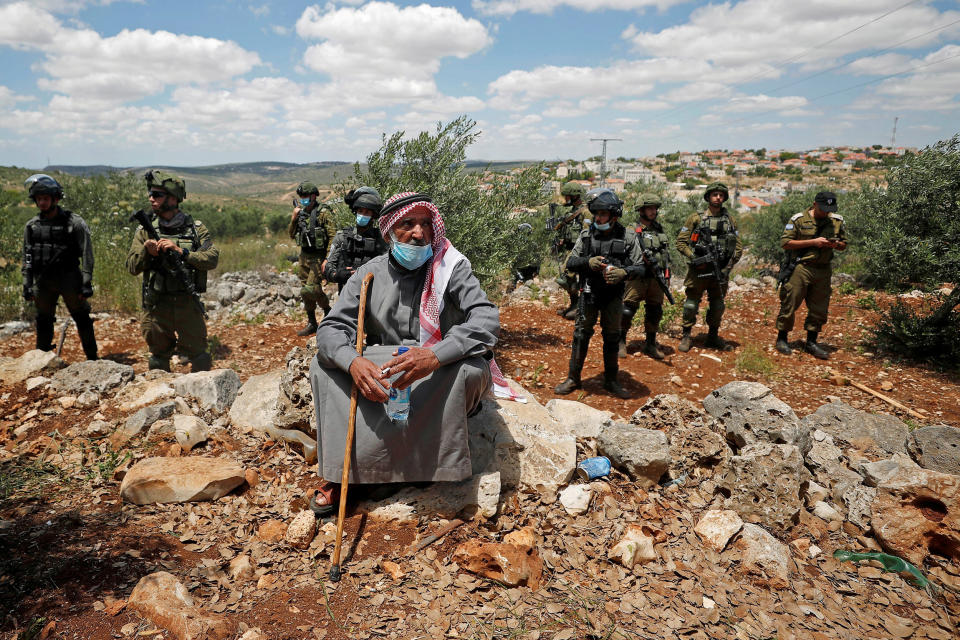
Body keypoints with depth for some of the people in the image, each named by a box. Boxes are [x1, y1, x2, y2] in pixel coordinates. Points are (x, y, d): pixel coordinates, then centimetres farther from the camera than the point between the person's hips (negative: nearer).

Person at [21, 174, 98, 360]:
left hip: (70, 280, -4)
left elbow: (87, 255, -8)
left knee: (83, 320, 3)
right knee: (43, 323, 12)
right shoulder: (31, 226, 7)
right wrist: (27, 285, 6)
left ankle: (92, 358, 14)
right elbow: (27, 258, 12)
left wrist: (86, 284, -13)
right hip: (43, 282, 4)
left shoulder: (74, 222, -6)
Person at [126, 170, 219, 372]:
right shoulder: (146, 229, 6)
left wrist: (180, 251, -19)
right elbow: (132, 267, 3)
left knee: (200, 358, 4)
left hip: (188, 304, -2)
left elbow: (212, 259, -10)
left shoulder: (195, 228, 1)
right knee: (158, 358, 13)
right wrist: (146, 252, -16)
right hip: (156, 307, 2)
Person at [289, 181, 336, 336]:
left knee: (310, 290, -15)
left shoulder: (323, 213, -11)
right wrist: (293, 218, -3)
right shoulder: (301, 213, 10)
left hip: (318, 257, -7)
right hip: (304, 256, 7)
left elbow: (333, 237, -14)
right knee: (305, 291, 10)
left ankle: (328, 311, 12)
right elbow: (291, 235, 13)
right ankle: (311, 323, 21)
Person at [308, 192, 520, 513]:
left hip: (440, 378, -3)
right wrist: (353, 362, -32)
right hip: (378, 373, 3)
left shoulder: (452, 267, -9)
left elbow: (487, 319, -23)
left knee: (470, 368, -35)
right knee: (323, 365, -16)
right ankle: (340, 472, -12)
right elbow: (332, 327, -7)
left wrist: (435, 355, -40)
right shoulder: (368, 275, 0)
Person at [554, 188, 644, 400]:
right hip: (589, 295, 0)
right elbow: (570, 262, 2)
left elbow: (640, 268, -5)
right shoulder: (586, 235, 0)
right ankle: (573, 379, 17)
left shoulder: (626, 237, -4)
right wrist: (588, 262, -17)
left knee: (612, 337, 11)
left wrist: (623, 272, -25)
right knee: (581, 335, 5)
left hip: (613, 297, 0)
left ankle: (611, 381, 25)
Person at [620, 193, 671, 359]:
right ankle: (621, 342, 11)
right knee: (627, 311, -5)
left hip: (657, 280, 5)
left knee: (655, 312, 9)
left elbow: (667, 256, 19)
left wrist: (668, 276, 14)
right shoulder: (631, 232, -3)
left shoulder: (661, 231, 14)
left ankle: (651, 345, 21)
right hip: (637, 278, -5)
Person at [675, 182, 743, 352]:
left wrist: (728, 266, -2)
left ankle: (713, 337, 25)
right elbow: (680, 242, 0)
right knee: (691, 305, -1)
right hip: (698, 270, -3)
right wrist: (694, 258, -11)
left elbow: (738, 247, 11)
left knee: (718, 306, 10)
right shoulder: (696, 218, 2)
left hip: (720, 271, 3)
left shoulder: (730, 220, 10)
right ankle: (686, 337, 13)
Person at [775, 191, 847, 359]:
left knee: (819, 308, 8)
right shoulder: (798, 219, -5)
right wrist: (813, 242, -16)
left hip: (823, 271, 5)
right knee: (790, 304, -2)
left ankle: (811, 342, 21)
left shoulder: (837, 220, 9)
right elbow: (785, 243, -11)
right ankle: (781, 339, 14)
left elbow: (844, 244, 18)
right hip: (800, 268, -5)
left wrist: (836, 245, -6)